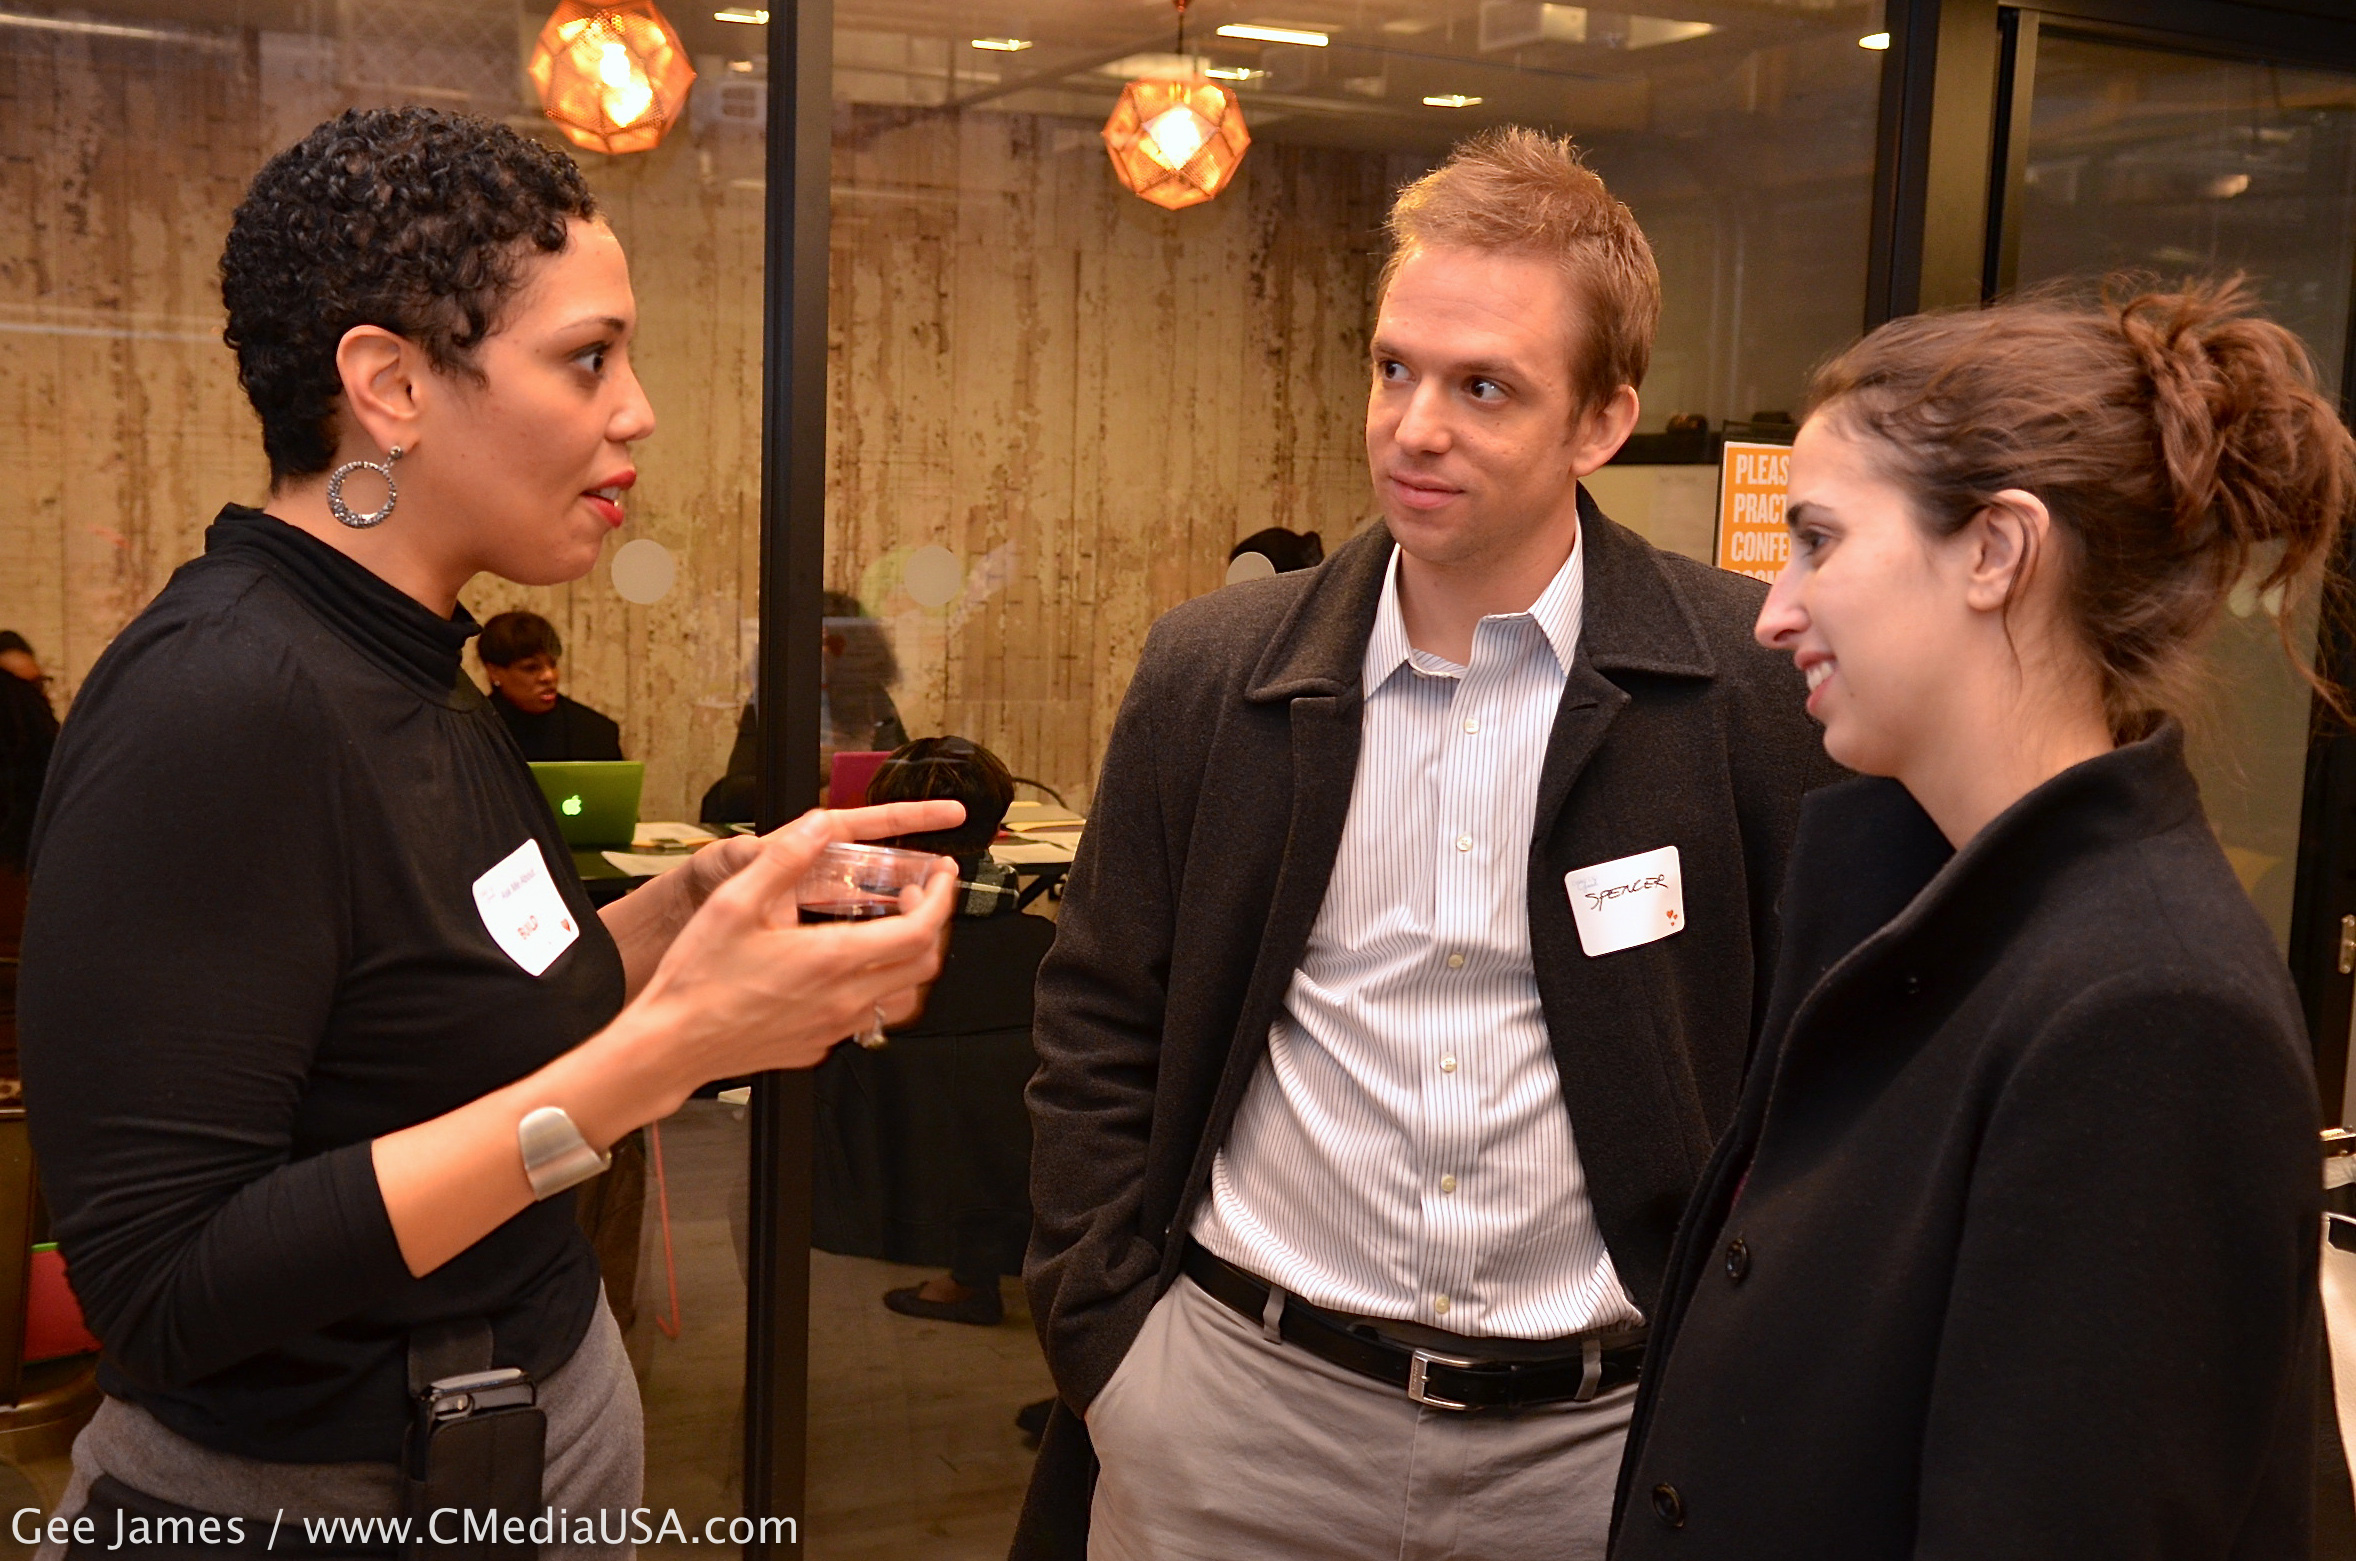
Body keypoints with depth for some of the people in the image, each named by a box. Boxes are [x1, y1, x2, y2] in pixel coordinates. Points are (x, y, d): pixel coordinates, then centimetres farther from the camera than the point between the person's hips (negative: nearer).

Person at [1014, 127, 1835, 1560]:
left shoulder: (1761, 683, -8)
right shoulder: (1212, 674, -1)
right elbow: (1101, 1037, 5)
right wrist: (1104, 1346, 0)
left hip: (1604, 1436, -1)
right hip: (1235, 1409, 2)